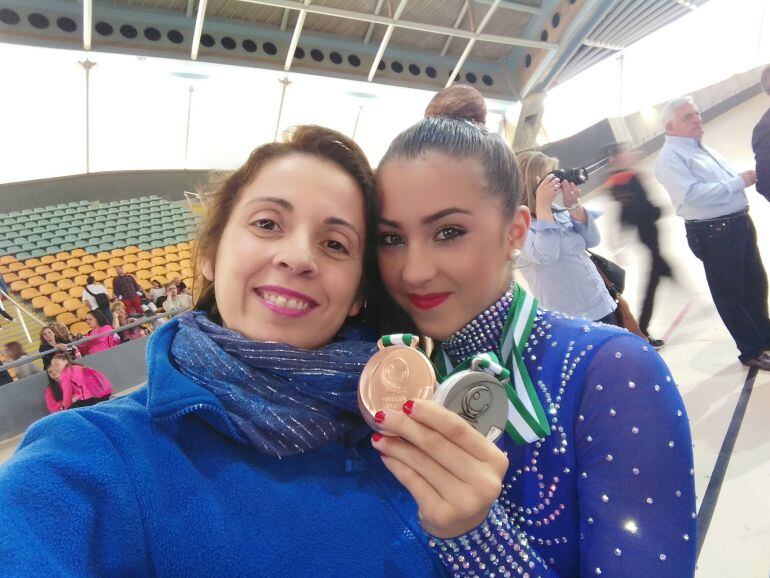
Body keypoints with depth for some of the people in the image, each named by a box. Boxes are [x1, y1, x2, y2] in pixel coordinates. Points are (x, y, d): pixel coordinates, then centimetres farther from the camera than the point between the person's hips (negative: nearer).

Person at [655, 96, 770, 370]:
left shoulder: (703, 149, 16)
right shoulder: (670, 157, -13)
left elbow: (727, 182, 24)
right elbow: (692, 194, -26)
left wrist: (745, 177, 3)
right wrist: (738, 182, -19)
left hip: (740, 223, 9)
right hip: (714, 234, -9)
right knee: (731, 294, 5)